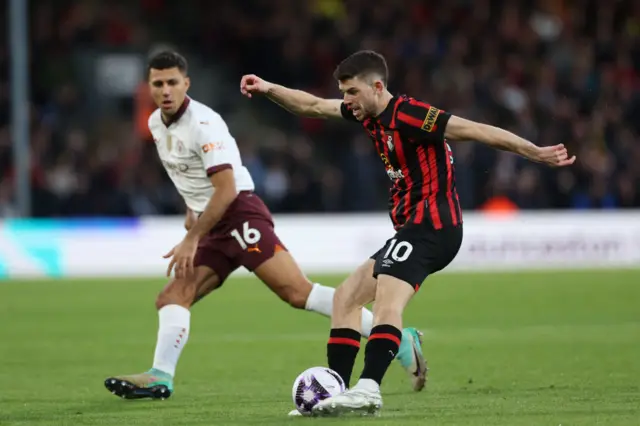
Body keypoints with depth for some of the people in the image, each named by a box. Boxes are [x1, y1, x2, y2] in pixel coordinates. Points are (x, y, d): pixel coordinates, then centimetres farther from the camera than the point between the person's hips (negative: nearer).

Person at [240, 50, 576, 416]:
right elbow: (312, 106, 23)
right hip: (412, 229, 10)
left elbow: (478, 131, -17)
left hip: (431, 224, -10)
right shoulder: (371, 113, 11)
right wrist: (268, 89, 11)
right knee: (347, 297, 13)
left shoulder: (408, 115, -16)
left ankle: (368, 388, -45)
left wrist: (537, 154, -19)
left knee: (387, 300, -28)